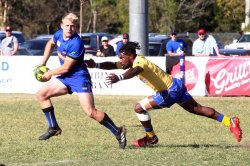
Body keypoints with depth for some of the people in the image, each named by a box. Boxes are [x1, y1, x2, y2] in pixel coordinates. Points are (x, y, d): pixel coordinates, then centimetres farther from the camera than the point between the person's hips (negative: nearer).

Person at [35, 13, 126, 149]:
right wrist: (43, 62, 19)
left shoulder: (76, 43, -26)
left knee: (90, 111, -18)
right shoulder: (59, 34, -1)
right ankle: (54, 128, 14)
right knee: (41, 94, 6)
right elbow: (51, 43, 25)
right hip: (65, 78, 9)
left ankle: (118, 132, -7)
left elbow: (66, 67, -21)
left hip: (79, 78, -9)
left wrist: (49, 74, -6)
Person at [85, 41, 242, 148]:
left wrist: (119, 78, -66)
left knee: (139, 107, -9)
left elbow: (134, 71, -47)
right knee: (198, 109, 17)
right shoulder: (134, 61, 5)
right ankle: (230, 122, 18)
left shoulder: (139, 62, -23)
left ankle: (151, 138, 10)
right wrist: (96, 65, -12)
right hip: (175, 85, 10)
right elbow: (113, 65, 4)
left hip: (170, 91, -10)